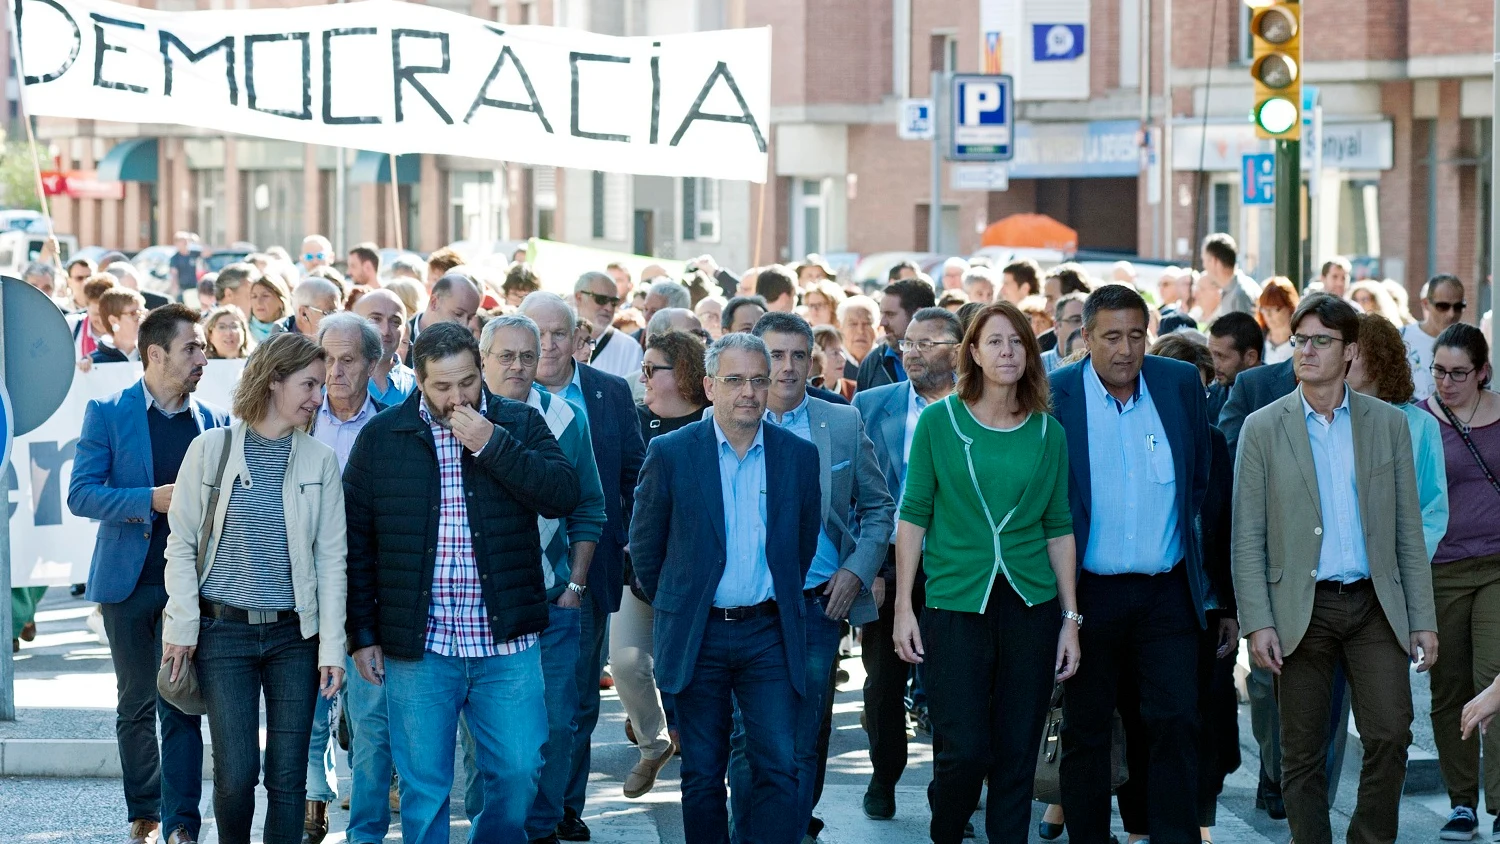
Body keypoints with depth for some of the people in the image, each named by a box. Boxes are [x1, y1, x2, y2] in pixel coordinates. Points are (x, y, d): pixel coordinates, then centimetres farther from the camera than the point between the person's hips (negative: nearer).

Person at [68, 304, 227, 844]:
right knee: (136, 706, 10)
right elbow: (81, 495, -8)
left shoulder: (214, 421, 7)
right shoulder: (108, 413, -1)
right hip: (129, 581, 0)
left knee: (181, 706, -5)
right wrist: (151, 500, -19)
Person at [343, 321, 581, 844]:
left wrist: (492, 444, -16)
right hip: (418, 646, 0)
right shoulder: (381, 438, 3)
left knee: (519, 771, 2)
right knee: (424, 788, 5)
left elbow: (563, 496, -10)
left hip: (506, 644, 1)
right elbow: (355, 541, 6)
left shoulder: (519, 424, 4)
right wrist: (361, 633, 3)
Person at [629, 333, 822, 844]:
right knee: (703, 774, 6)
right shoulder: (671, 452, -3)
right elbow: (644, 542, 6)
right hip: (698, 636, -1)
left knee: (779, 768, -7)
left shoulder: (799, 455, 3)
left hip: (769, 634, 1)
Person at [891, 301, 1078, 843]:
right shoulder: (939, 421, -1)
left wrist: (1070, 619, 5)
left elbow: (1059, 529, 9)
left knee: (1017, 755, 4)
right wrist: (903, 607, -3)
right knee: (964, 751, -7)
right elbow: (913, 516, 1)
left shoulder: (1047, 432, 6)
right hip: (956, 605, -2)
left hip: (1031, 608, 2)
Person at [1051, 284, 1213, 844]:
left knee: (1176, 723, -5)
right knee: (1085, 730, 7)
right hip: (1091, 592, -1)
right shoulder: (1055, 395, -6)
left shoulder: (1181, 384, 2)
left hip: (1167, 591, 1)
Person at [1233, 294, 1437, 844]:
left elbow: (1408, 531, 8)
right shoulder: (1263, 428, 3)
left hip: (1375, 605, 1)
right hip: (1302, 608, -1)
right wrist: (1257, 623, -9)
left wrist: (1423, 619, 2)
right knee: (1302, 752, 3)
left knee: (1390, 734, -10)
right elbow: (1246, 538, 0)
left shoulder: (1388, 424, 7)